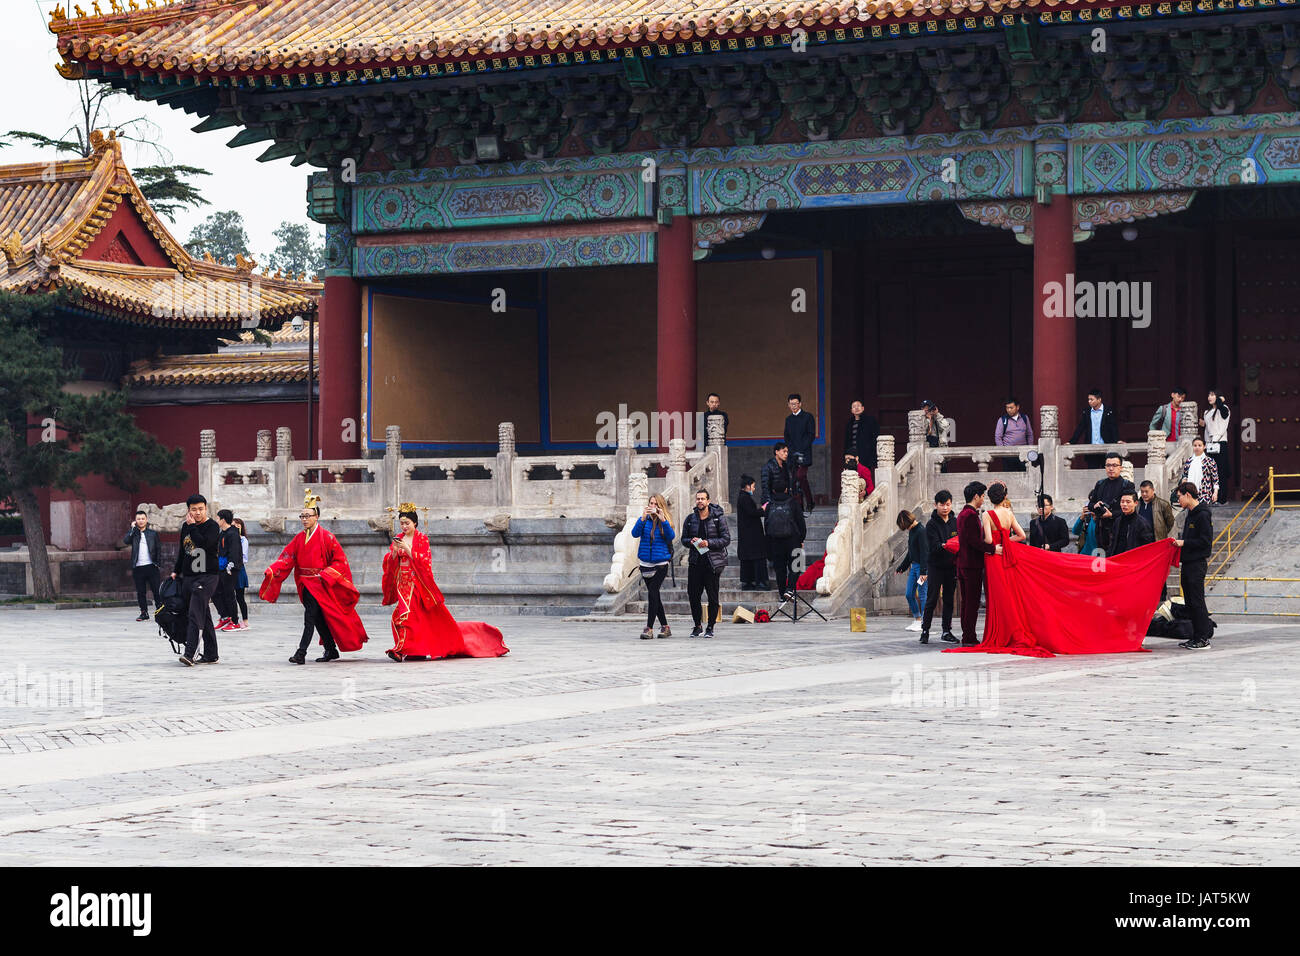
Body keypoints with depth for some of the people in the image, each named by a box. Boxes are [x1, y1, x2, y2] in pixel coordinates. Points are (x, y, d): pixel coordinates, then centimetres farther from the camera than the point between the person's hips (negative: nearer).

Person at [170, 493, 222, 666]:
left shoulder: (212, 527, -5)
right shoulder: (186, 527, 15)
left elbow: (203, 543, -23)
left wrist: (192, 526, -13)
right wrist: (176, 571, 25)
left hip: (206, 576, -7)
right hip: (188, 577, 7)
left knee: (196, 614, -17)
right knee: (204, 616, 10)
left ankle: (189, 653, -26)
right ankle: (211, 655, 13)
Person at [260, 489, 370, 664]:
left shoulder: (326, 537, -7)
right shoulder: (299, 538, 10)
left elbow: (340, 560, -7)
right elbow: (287, 558, 3)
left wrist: (325, 575, -18)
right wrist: (271, 571, -13)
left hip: (321, 583, -6)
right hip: (306, 583, 6)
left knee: (310, 615, -16)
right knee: (319, 619, 9)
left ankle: (301, 653, -21)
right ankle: (331, 651, 20)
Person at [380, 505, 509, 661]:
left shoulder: (422, 538, -3)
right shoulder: (398, 539, 10)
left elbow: (424, 561, -13)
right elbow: (389, 563, 5)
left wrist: (407, 549, -21)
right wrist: (394, 551, -15)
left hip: (418, 582, -4)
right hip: (403, 582, 4)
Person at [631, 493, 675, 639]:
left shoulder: (666, 521, 1)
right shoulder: (644, 520, 4)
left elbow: (671, 536, -13)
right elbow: (635, 533, -9)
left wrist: (663, 520, -25)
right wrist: (643, 518, -22)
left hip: (661, 563, -3)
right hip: (646, 563, 3)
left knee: (652, 592, -15)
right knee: (654, 595, 8)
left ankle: (649, 628, -15)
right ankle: (665, 627, 19)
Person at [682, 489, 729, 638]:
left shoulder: (718, 518, -3)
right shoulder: (690, 519, 8)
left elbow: (726, 539, -5)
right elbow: (684, 538, 16)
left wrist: (709, 543, -17)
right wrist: (691, 541, -7)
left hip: (712, 562, -3)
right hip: (695, 562, 3)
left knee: (713, 596, 0)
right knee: (693, 594, 1)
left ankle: (710, 627, 10)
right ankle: (697, 625, 16)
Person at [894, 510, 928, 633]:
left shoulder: (921, 532, -15)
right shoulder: (912, 532, 13)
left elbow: (924, 552, -19)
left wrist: (923, 572, -23)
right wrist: (902, 567, 30)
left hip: (921, 566, -9)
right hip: (913, 566, 9)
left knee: (922, 595, -5)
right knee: (909, 595, 8)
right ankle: (917, 620, 18)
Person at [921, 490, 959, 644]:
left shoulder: (955, 522, 8)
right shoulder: (932, 524, -6)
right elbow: (934, 546, -15)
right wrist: (945, 546, -34)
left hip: (951, 566, 4)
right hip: (936, 566, -4)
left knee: (949, 599, 8)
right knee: (932, 599, -5)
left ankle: (947, 631, 14)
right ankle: (925, 630, 2)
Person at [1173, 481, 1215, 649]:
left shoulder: (1203, 515, -12)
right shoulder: (1191, 513, 17)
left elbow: (1206, 541, -18)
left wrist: (1184, 543, -14)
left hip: (1197, 564, -9)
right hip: (1187, 564, 9)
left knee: (1197, 601, -7)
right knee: (1190, 602, 10)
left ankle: (1203, 638, -4)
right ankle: (1197, 636, 15)